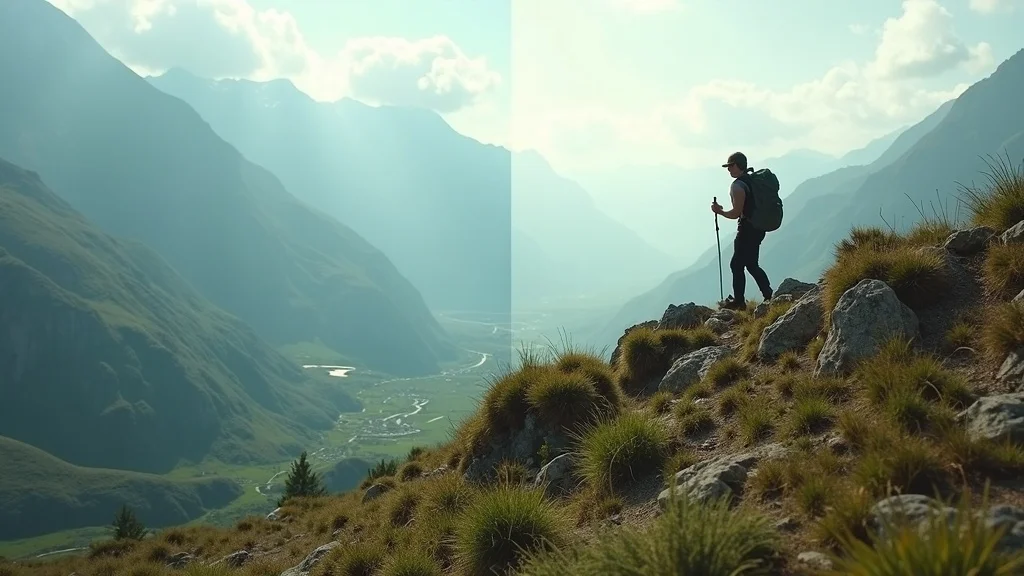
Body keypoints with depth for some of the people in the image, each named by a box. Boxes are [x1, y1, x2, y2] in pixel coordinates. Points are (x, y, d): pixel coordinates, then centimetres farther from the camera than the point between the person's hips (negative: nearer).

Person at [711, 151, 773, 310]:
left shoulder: (737, 186, -18)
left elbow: (736, 213, -19)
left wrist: (719, 211, -4)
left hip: (747, 229, -9)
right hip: (758, 228, 9)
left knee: (737, 264, 0)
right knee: (751, 264, 17)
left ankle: (738, 301, 3)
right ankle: (769, 296, 17)